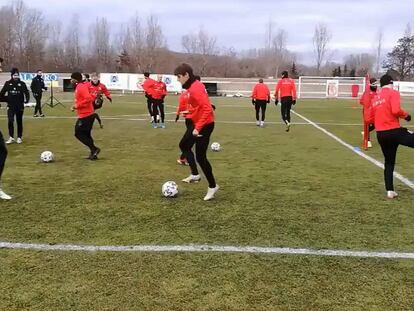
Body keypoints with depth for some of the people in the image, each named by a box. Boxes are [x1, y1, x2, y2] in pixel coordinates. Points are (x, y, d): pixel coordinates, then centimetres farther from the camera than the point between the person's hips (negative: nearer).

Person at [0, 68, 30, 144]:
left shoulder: (22, 84, -1)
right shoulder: (8, 83, 1)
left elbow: (26, 92, -2)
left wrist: (26, 100, -16)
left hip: (20, 106, 0)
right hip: (10, 106, 0)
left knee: (19, 122, 8)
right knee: (10, 121, -9)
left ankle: (19, 137, 17)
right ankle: (11, 138, -1)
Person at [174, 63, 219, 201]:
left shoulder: (195, 89, -24)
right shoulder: (192, 87, 7)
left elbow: (207, 109, -29)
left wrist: (198, 127, -29)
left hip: (204, 125, -11)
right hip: (196, 123, 11)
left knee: (200, 156, -4)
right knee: (184, 145, 22)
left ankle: (212, 187, 11)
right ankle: (195, 174, 26)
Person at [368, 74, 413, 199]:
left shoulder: (375, 98, 16)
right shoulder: (393, 93, -3)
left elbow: (370, 119, 17)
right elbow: (396, 110, -19)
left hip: (381, 135, 7)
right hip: (394, 131, -7)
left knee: (388, 163, 16)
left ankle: (390, 191, 15)